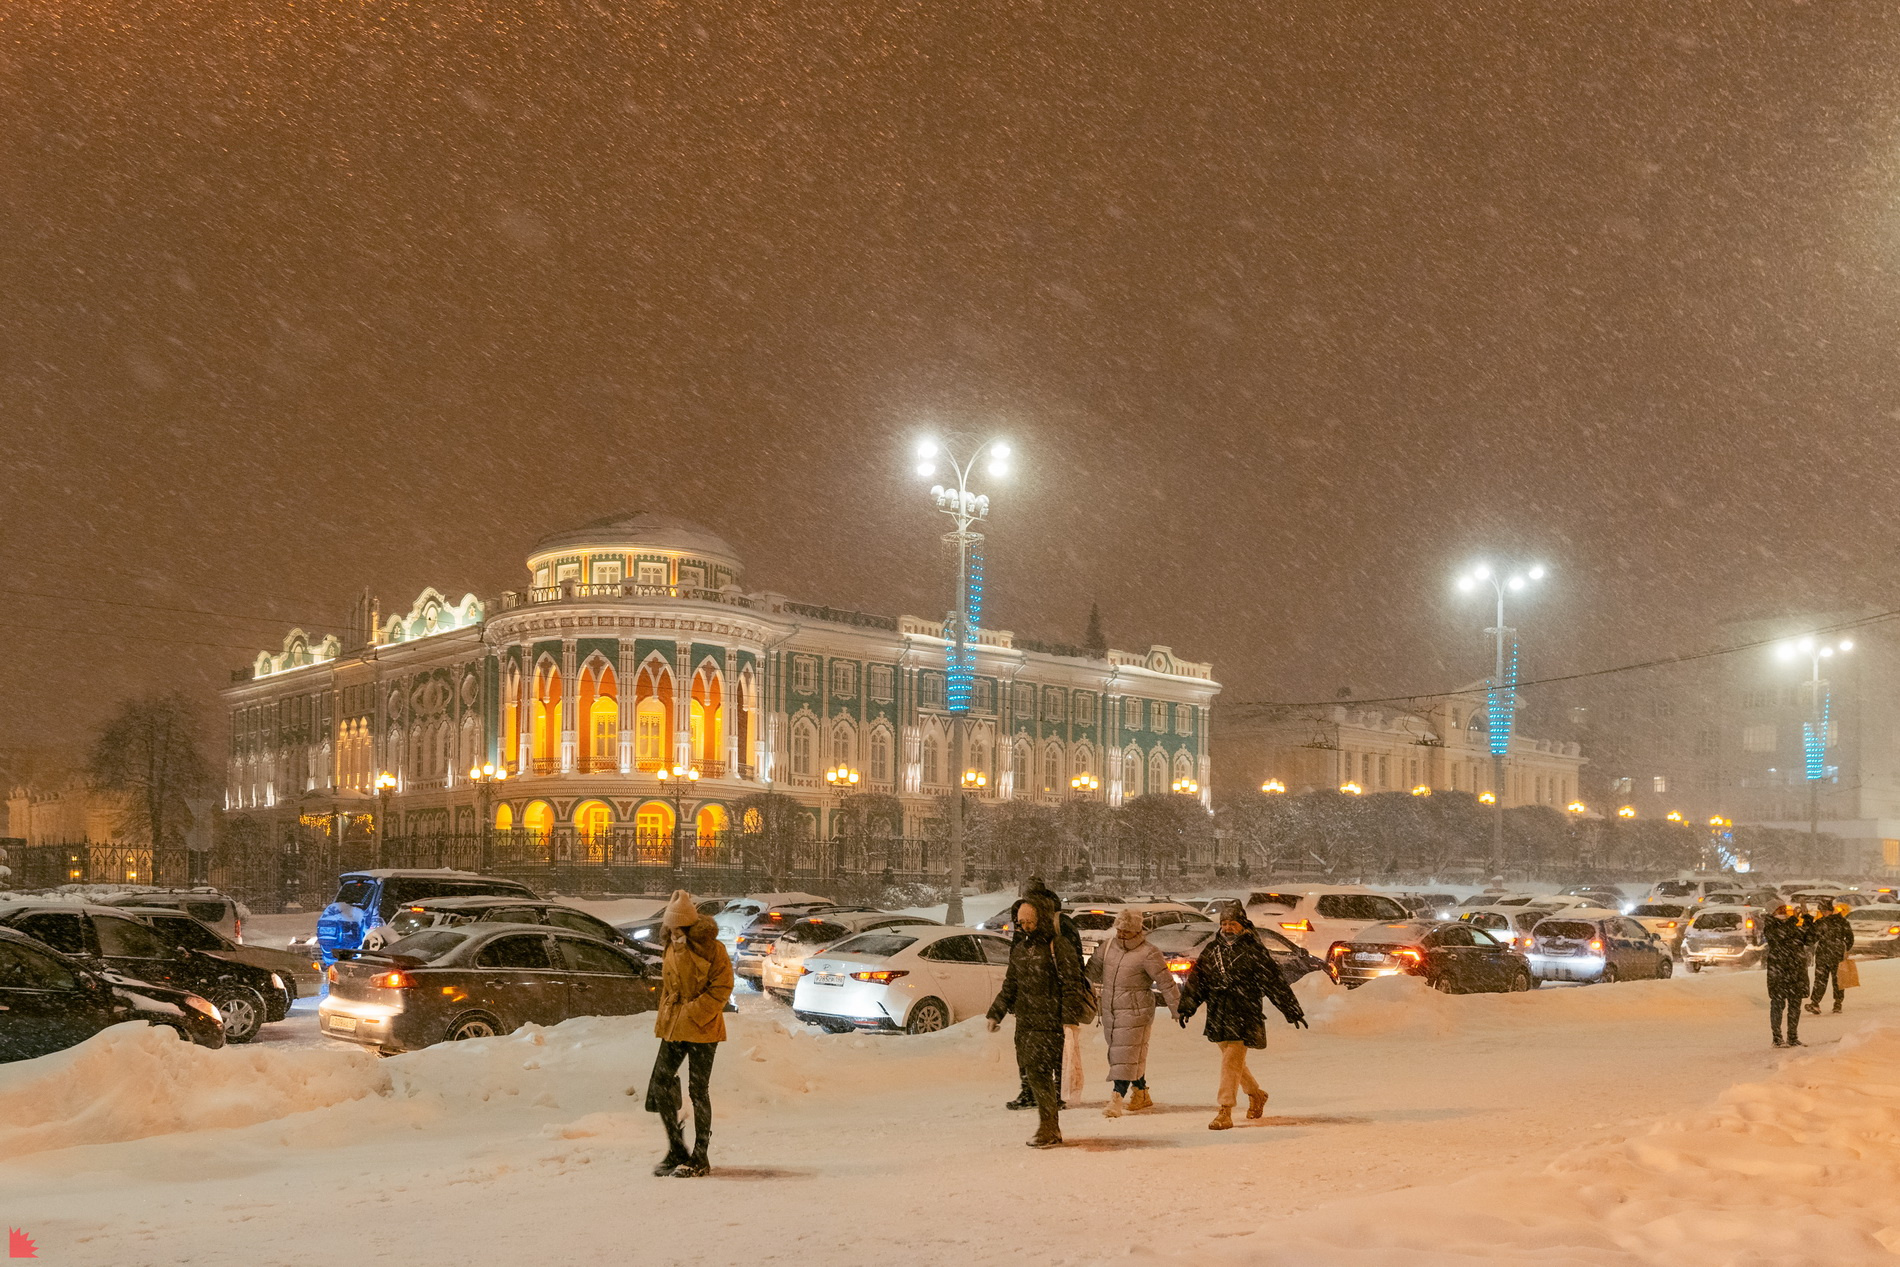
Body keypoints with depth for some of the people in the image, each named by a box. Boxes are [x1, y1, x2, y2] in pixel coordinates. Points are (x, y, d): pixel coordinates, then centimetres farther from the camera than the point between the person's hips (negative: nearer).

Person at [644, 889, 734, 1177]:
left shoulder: (712, 949, -12)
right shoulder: (673, 949, 9)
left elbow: (722, 988, -12)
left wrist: (693, 1014, -15)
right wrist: (663, 1020, 12)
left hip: (702, 1030, -7)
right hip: (673, 1029, 7)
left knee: (698, 1091, -1)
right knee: (659, 1086, 3)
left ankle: (700, 1158, 10)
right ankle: (677, 1151, 17)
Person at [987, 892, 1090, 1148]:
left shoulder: (1058, 947, -7)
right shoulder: (1020, 948, 16)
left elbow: (1071, 986, -10)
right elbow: (1010, 985, 24)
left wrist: (1070, 1020, -17)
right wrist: (996, 1013, 18)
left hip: (1049, 1022, -7)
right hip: (1025, 1022, 7)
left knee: (1039, 1071, -13)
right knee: (1033, 1072, 7)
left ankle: (1049, 1126, -4)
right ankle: (1051, 1129, 16)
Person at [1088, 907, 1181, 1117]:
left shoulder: (1149, 953, -11)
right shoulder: (1109, 946, 8)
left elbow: (1166, 983, -9)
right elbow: (1094, 970, 19)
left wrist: (1178, 1010, -8)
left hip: (1135, 1012, -7)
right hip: (1110, 1012, 7)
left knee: (1125, 1057, -11)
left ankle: (1116, 1100, -13)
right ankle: (1142, 1095, 28)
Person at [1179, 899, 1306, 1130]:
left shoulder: (1254, 952, -6)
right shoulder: (1212, 950, 9)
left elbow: (1275, 983, -4)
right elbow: (1196, 980, 13)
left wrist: (1292, 1012, -4)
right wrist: (1186, 1008, 7)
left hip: (1243, 1018, -6)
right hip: (1217, 1018, 6)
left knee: (1231, 1063, -12)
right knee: (1234, 1062, 16)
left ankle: (1225, 1113, -10)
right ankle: (1256, 1095, 39)